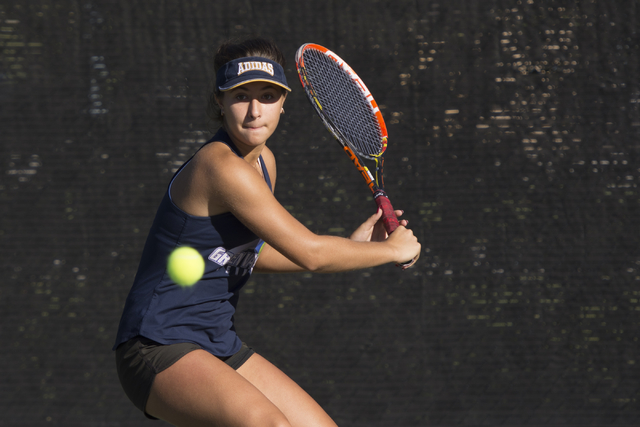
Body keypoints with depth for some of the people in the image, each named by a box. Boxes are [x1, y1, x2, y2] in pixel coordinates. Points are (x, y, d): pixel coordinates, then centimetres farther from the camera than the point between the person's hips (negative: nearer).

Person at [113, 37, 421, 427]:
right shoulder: (221, 165, -20)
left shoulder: (264, 161, 9)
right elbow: (309, 253, -19)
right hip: (158, 348, -10)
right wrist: (391, 250, -4)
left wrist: (353, 245, 17)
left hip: (218, 345, 10)